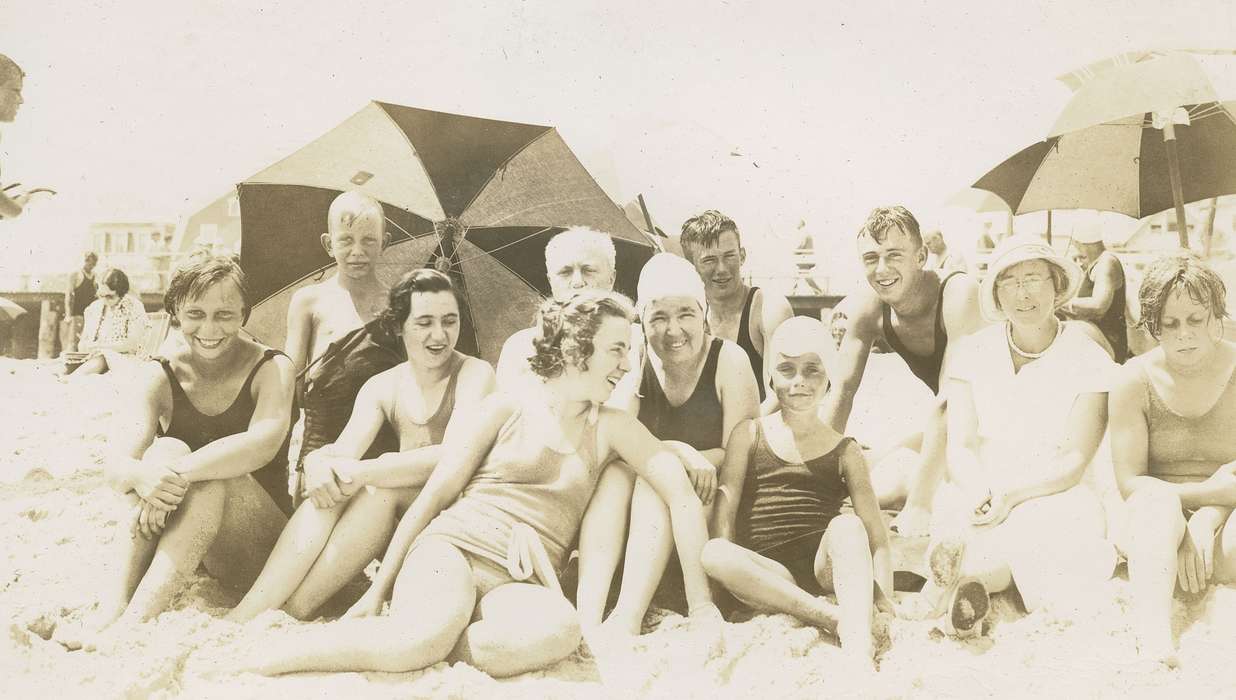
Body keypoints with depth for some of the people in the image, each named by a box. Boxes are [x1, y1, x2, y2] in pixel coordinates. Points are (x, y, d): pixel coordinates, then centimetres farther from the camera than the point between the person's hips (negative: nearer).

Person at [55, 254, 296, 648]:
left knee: (210, 478, -32)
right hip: (178, 537, 3)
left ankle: (133, 623, -41)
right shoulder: (161, 377, -1)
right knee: (165, 450, -25)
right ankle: (113, 606, -36)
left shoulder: (272, 368, -8)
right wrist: (142, 475, -39)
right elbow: (117, 466, -15)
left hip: (260, 547, -3)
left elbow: (263, 443, -29)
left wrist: (179, 472, -41)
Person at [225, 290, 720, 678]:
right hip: (451, 547, -1)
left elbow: (682, 496, 3)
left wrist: (701, 606, -6)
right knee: (429, 632, -38)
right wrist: (379, 588, 1)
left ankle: (406, 649, -23)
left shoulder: (610, 427, 10)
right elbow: (436, 493, 5)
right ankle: (273, 654, -17)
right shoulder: (507, 409, 6)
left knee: (559, 630, -36)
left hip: (520, 584, 2)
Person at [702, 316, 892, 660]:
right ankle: (836, 618, -34)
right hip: (766, 575, 0)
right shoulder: (749, 435, 12)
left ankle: (858, 637, -44)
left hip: (826, 568, 0)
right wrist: (731, 576, -15)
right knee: (711, 553, -30)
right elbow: (725, 508, 0)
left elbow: (877, 538, 6)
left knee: (847, 524, -30)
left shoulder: (845, 451, 12)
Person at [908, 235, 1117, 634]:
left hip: (1055, 500, 0)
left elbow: (1075, 462, -6)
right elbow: (959, 448, 0)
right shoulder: (974, 352, 6)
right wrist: (980, 493, -22)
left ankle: (971, 573, -37)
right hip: (980, 499, 1)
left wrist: (1011, 495, -23)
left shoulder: (1088, 358, 1)